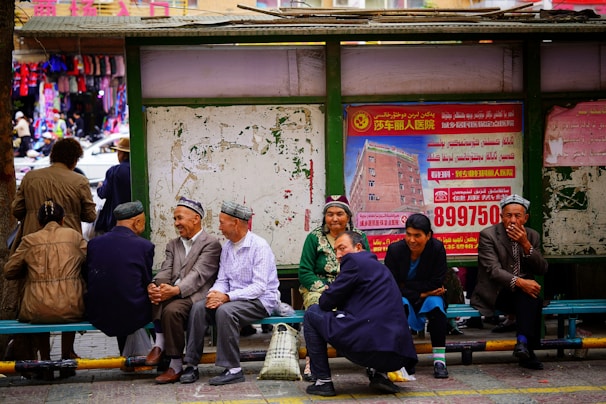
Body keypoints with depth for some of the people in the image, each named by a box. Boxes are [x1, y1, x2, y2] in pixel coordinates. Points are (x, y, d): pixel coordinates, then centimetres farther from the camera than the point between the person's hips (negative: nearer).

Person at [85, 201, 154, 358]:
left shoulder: (93, 243, 1)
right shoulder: (144, 246, -8)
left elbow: (87, 281, 10)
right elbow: (147, 282, 1)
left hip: (97, 316, 4)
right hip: (132, 316, -4)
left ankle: (127, 353, 41)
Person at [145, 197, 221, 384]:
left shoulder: (211, 244, 1)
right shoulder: (173, 244, 22)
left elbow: (198, 275, -13)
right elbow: (165, 271, 7)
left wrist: (176, 290, -30)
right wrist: (153, 285, -17)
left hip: (196, 296, -6)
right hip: (173, 294, 6)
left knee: (172, 309, -33)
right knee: (157, 293, -26)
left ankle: (176, 366, -23)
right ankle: (160, 342, -30)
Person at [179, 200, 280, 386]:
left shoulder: (259, 246, -14)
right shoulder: (227, 247, 11)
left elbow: (259, 287, -21)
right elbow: (222, 279, 10)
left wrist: (227, 297, -27)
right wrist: (215, 293, -14)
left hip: (261, 300, -7)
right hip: (233, 298, 7)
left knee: (225, 310, -34)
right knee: (199, 307, -17)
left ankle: (233, 369, -27)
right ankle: (191, 365, -15)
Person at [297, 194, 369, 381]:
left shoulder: (359, 237, 9)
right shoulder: (314, 237, 3)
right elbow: (304, 272, -1)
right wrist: (326, 289, -15)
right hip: (318, 289, -2)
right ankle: (312, 362, -32)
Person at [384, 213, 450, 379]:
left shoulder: (437, 248, -13)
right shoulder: (395, 249, -14)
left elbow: (436, 284, -15)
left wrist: (406, 285, -18)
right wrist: (420, 293, -18)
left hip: (428, 297, 1)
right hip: (402, 298, 0)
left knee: (435, 303, -32)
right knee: (400, 305, -34)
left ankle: (439, 360, -30)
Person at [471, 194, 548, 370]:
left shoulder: (532, 236, 9)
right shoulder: (488, 235, -6)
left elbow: (542, 269, -1)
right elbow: (493, 270, -19)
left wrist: (526, 245, -15)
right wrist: (519, 282, -35)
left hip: (522, 293, 4)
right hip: (495, 294, -4)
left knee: (533, 299, -32)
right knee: (529, 296, -33)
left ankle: (523, 342, -34)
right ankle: (527, 350, -32)